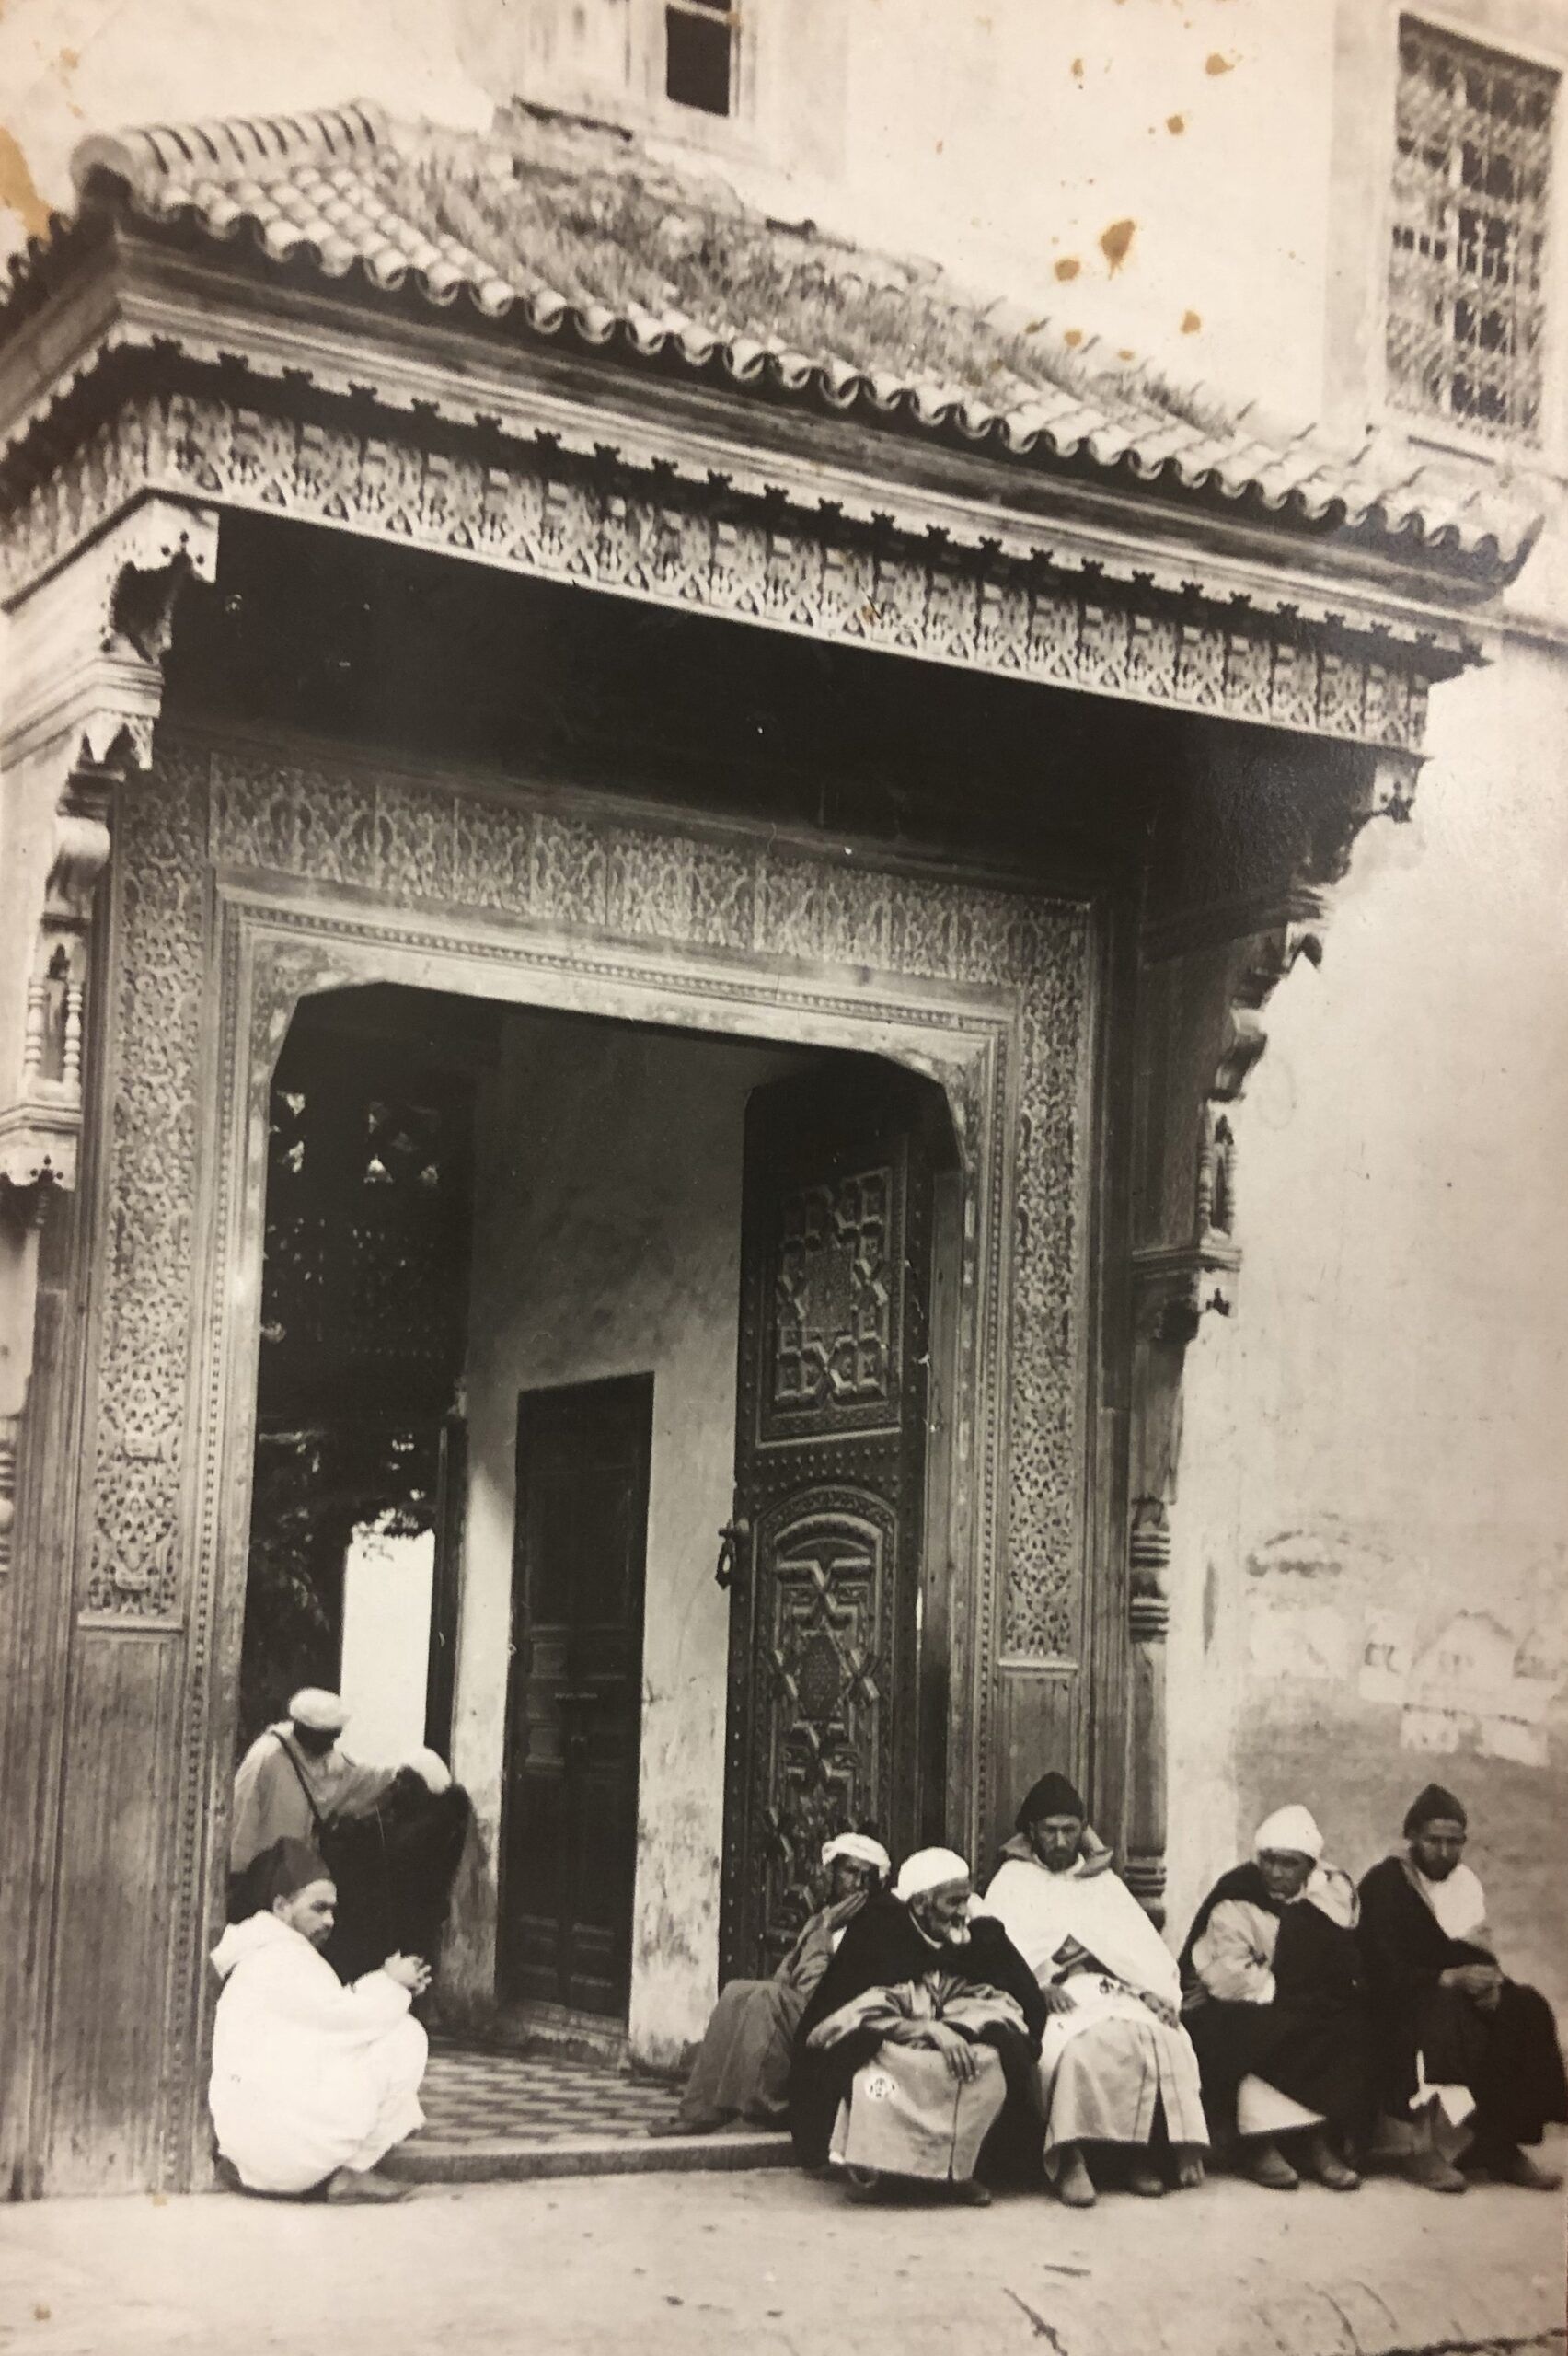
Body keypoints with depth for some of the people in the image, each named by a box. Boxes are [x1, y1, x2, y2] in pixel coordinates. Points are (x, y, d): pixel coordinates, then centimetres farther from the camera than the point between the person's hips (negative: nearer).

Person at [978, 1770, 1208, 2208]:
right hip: (1055, 1998, -3)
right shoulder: (1013, 1881, 17)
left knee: (1163, 2038, -28)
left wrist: (1157, 1991, -6)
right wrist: (1040, 1984, -19)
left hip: (1114, 1990, 3)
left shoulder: (1104, 1883, 27)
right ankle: (1070, 2159, -32)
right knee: (1084, 2044, -37)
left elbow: (1144, 1945, 14)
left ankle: (1143, 2152, -23)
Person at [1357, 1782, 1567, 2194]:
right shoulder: (1383, 1885, -7)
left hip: (1458, 1997, 6)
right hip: (1398, 2004, -6)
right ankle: (1421, 2142, -30)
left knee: (1527, 2011, -20)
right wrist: (1449, 1978, -29)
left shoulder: (1465, 1883, 12)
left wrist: (1490, 1980, -17)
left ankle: (1500, 2140, -18)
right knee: (1447, 2018, -37)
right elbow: (1383, 1969, -17)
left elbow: (1482, 1954, 7)